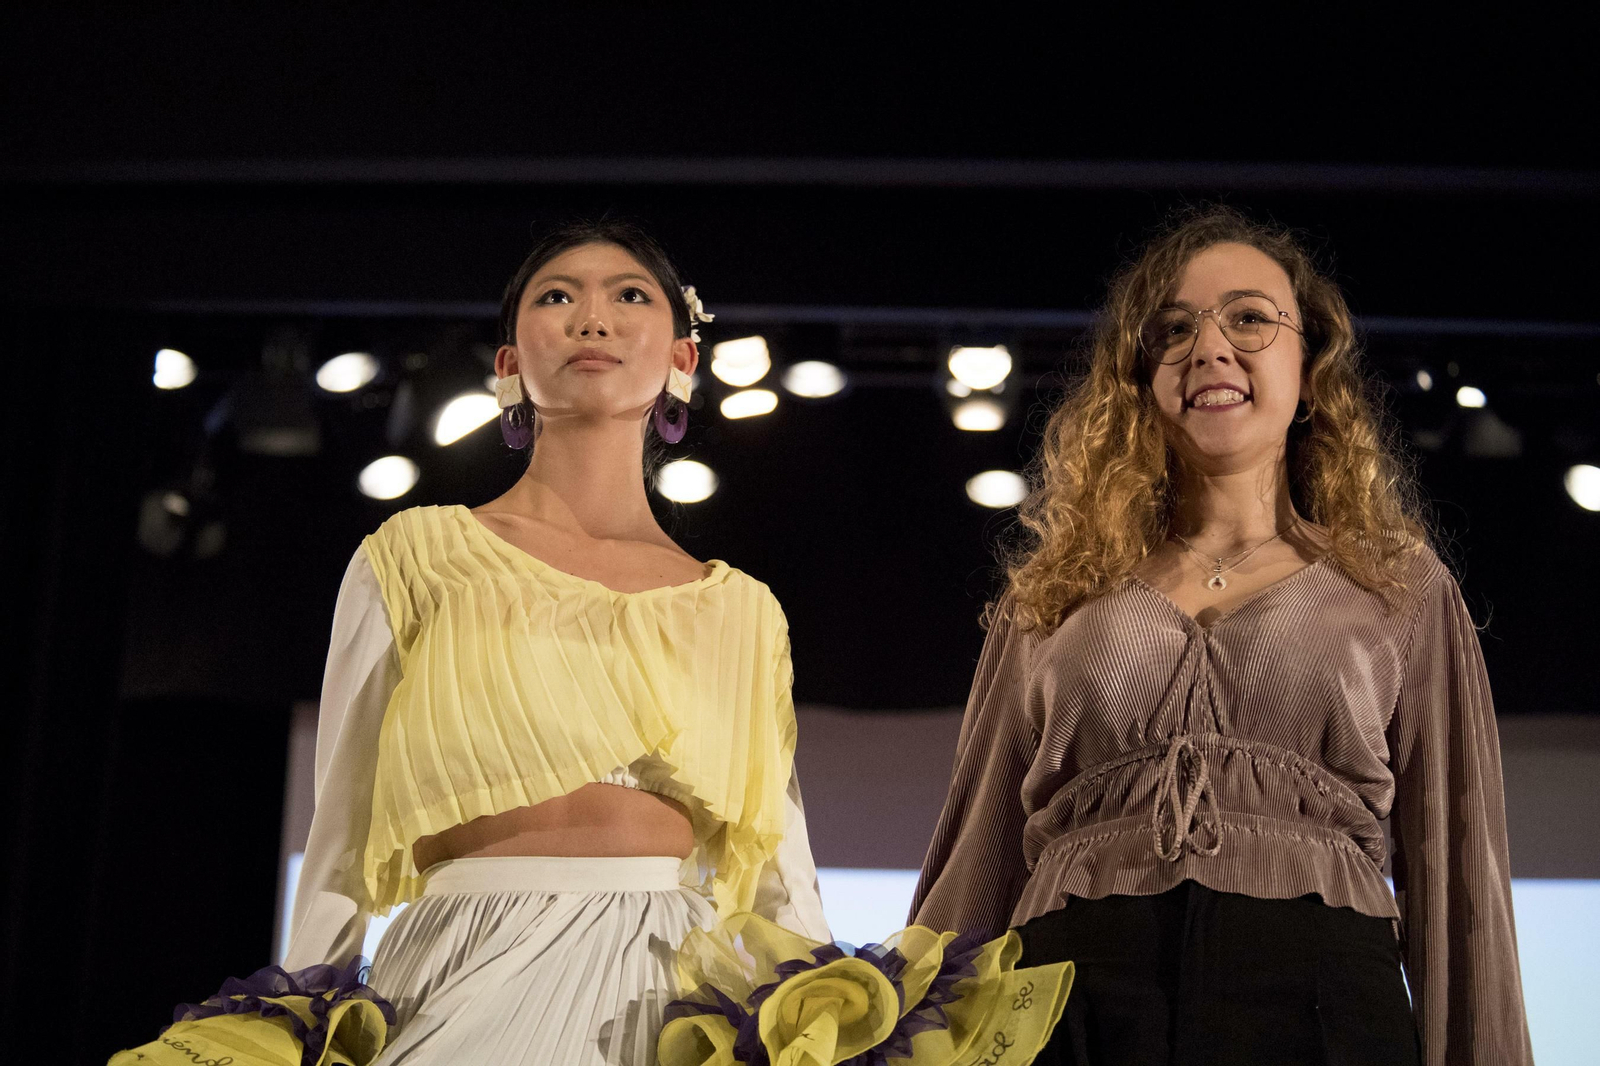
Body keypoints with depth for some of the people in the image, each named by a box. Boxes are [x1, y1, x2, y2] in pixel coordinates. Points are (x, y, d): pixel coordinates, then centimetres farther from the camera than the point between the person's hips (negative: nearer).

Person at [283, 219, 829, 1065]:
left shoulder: (743, 613, 11)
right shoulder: (417, 559, 6)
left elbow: (784, 888, 11)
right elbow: (338, 861, 5)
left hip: (679, 995, 2)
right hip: (468, 991, -2)